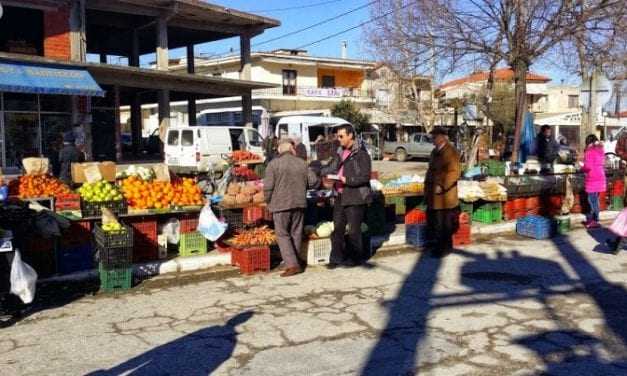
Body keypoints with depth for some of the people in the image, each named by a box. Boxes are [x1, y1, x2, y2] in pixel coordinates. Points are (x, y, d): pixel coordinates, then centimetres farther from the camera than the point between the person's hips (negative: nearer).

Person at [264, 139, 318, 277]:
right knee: (296, 233, 14)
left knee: (282, 234, 2)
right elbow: (313, 181, 5)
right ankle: (294, 262, 21)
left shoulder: (274, 164, -7)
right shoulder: (301, 163, 4)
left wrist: (269, 202, 4)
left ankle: (292, 264, -7)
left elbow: (268, 186, -12)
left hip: (281, 204, -4)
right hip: (299, 203, 4)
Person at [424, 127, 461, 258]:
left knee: (444, 223, 0)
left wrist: (442, 186, -21)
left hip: (445, 195, -8)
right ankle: (437, 244, 27)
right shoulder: (435, 152, 16)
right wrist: (427, 188, 17)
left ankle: (445, 247, 11)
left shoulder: (451, 152, -12)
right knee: (432, 221, 13)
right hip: (433, 194, 9)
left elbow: (454, 172, -18)